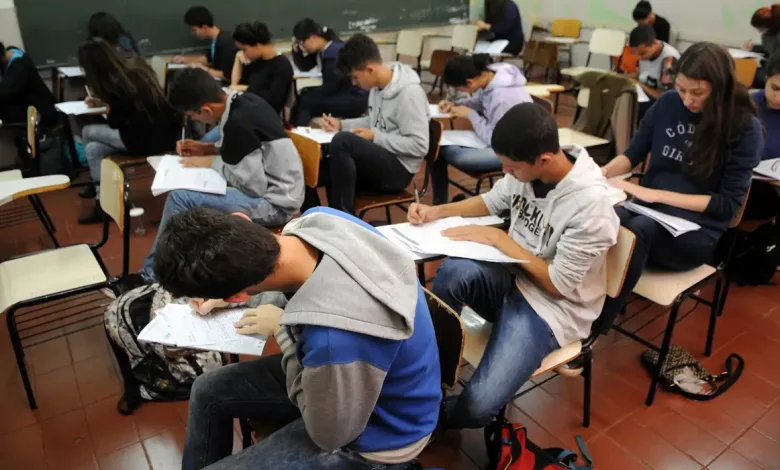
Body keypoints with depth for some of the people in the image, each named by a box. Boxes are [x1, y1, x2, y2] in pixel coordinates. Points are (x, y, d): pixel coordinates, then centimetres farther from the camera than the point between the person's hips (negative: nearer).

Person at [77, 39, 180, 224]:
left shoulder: (116, 85, -17)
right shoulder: (137, 70, 7)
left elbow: (115, 123, -2)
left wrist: (107, 110, 16)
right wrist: (103, 101, 31)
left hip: (147, 140, -8)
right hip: (164, 133, 8)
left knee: (88, 132, 9)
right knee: (94, 149, 14)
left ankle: (98, 187, 26)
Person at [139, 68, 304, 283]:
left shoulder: (238, 123, -24)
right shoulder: (245, 101, 3)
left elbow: (253, 186, -22)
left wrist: (211, 162, -9)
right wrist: (207, 149, 8)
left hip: (275, 202, -10)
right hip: (273, 186, 10)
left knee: (180, 197, -16)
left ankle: (152, 274, 3)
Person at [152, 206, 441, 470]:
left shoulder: (335, 341, -44)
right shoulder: (319, 218, -20)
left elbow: (329, 434, -21)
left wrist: (283, 331, -18)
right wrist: (223, 294, 2)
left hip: (371, 436, -7)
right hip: (362, 367, 7)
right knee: (207, 392, 15)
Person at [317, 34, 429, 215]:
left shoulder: (409, 93, -19)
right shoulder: (378, 85, 6)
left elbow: (419, 146, -22)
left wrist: (374, 138, -18)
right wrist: (341, 124, 8)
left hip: (398, 169, -8)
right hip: (378, 160, 8)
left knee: (342, 140, -31)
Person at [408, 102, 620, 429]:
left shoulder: (590, 203, -25)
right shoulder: (527, 168, -7)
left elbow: (558, 285, -18)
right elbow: (492, 201, 14)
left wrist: (498, 238, -18)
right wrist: (437, 212, -1)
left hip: (552, 306, -5)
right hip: (513, 278, 6)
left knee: (476, 406, -24)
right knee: (454, 270, -32)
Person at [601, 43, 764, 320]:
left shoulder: (745, 127, -6)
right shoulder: (668, 103, 3)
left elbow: (728, 204, -7)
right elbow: (634, 154, 11)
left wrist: (658, 195, -17)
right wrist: (601, 174, -11)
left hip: (698, 230, -3)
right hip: (648, 210, 3)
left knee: (637, 229, -38)